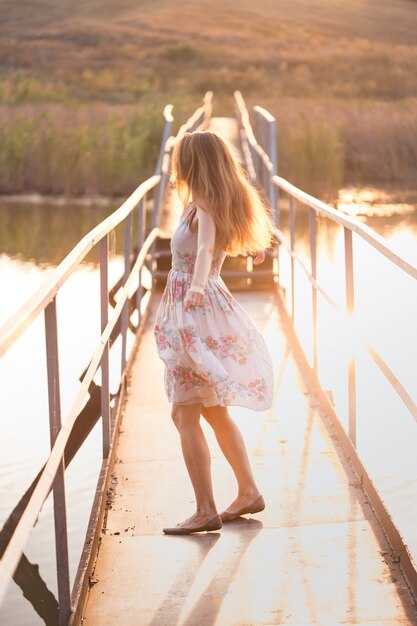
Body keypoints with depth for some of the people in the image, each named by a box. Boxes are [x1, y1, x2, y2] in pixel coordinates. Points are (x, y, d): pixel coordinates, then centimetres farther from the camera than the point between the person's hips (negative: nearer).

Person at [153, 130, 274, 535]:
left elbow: (206, 248, -35)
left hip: (196, 312, -9)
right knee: (214, 411, 18)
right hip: (211, 304, 9)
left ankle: (206, 511, -8)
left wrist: (196, 285, -51)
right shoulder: (222, 205, 10)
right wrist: (253, 245, 50)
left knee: (185, 415, -7)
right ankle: (248, 492, 24)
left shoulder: (202, 207, -15)